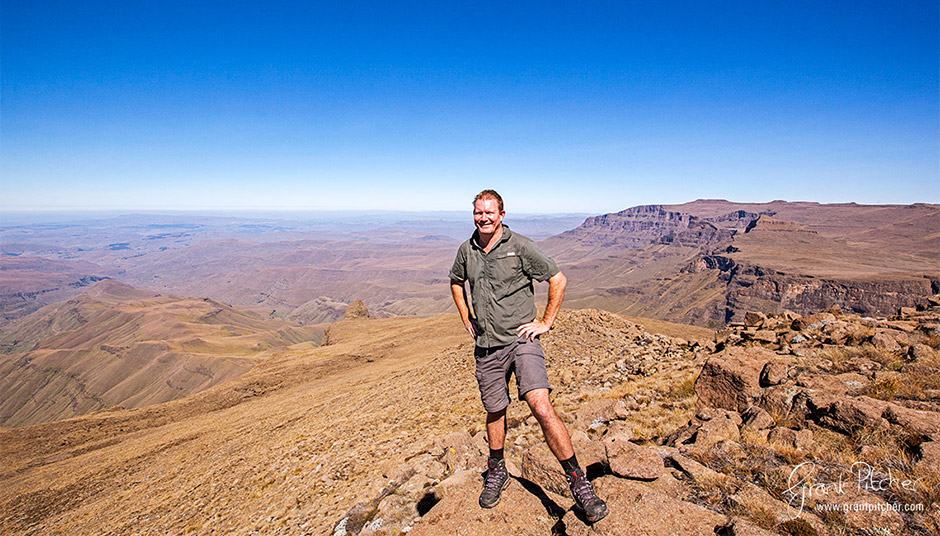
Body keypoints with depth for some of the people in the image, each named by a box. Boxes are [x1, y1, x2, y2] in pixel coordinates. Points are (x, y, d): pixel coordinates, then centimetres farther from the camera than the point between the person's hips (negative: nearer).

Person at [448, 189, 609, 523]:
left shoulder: (520, 246, -8)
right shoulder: (467, 250, 5)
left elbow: (558, 279, -3)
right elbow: (456, 282, 25)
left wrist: (546, 322, -5)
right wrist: (467, 320, 16)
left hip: (521, 340, -4)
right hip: (486, 346, 4)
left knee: (541, 406, -19)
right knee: (495, 412, 16)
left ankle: (578, 483, -4)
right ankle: (496, 472, 40)